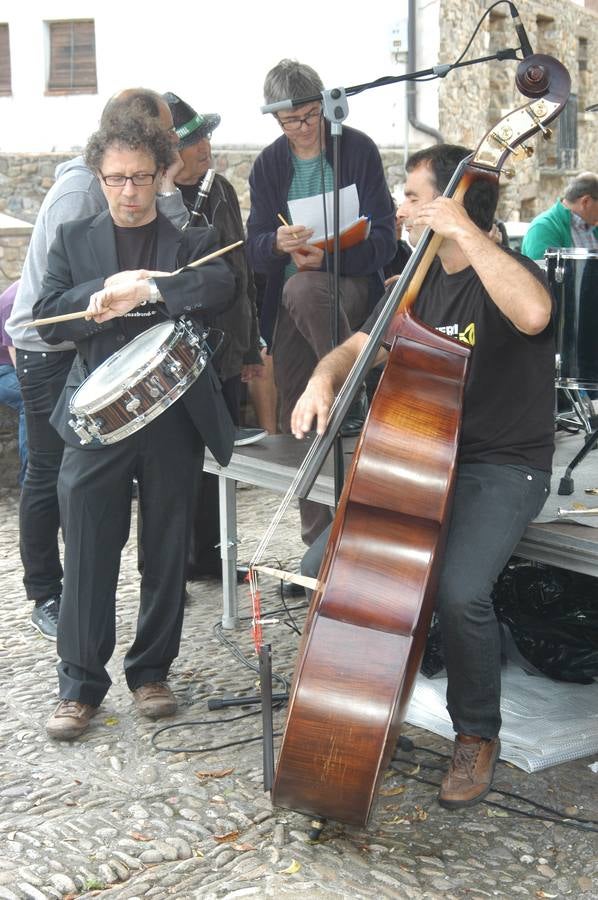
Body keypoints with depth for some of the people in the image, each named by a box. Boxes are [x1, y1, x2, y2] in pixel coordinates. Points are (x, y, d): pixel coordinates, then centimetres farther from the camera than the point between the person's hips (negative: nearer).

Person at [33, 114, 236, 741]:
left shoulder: (192, 240, 9)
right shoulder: (73, 240, 11)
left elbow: (220, 286, -13)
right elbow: (47, 319, 0)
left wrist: (145, 291, -25)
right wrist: (108, 286, -15)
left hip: (173, 418, 1)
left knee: (166, 553, 8)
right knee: (88, 555, -1)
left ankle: (151, 671, 24)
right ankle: (80, 684, 11)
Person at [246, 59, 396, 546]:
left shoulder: (358, 149, -4)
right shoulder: (269, 165, 6)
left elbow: (383, 238, -9)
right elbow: (255, 248, 1)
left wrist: (327, 257, -24)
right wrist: (277, 243, -23)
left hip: (352, 287, -4)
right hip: (290, 307, 4)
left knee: (302, 289, -39)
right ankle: (319, 545, 14)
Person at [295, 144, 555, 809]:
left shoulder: (507, 275, -11)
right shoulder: (422, 283, 12)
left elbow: (533, 313, -37)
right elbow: (357, 347, 10)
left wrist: (465, 231, -31)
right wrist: (325, 378, -13)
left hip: (503, 469, -7)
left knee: (459, 590, -30)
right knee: (321, 567, -8)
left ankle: (477, 735, -3)